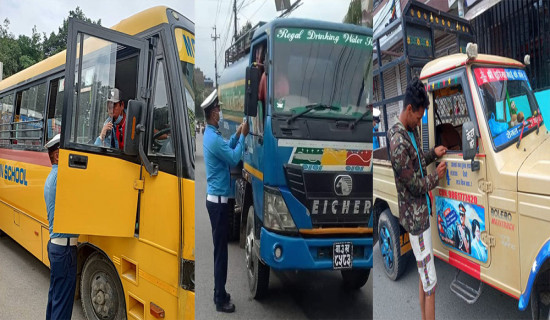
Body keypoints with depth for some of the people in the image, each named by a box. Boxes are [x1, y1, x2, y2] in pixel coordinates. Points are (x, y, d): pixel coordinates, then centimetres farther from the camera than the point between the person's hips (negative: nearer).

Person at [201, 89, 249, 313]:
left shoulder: (211, 135, 12)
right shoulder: (214, 138, -20)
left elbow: (226, 150, 21)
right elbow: (234, 159, -18)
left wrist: (236, 135, 12)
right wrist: (243, 136, -8)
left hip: (216, 198, 10)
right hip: (218, 200, -10)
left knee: (220, 248, 16)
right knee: (221, 249, -2)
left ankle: (219, 293, 26)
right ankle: (221, 299, 9)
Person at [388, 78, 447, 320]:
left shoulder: (410, 131, 6)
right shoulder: (398, 144, -25)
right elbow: (415, 185, -18)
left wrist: (433, 154, 5)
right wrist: (437, 176, -3)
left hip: (421, 212, 10)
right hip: (415, 218, -10)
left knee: (423, 277, 19)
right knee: (430, 282, -1)